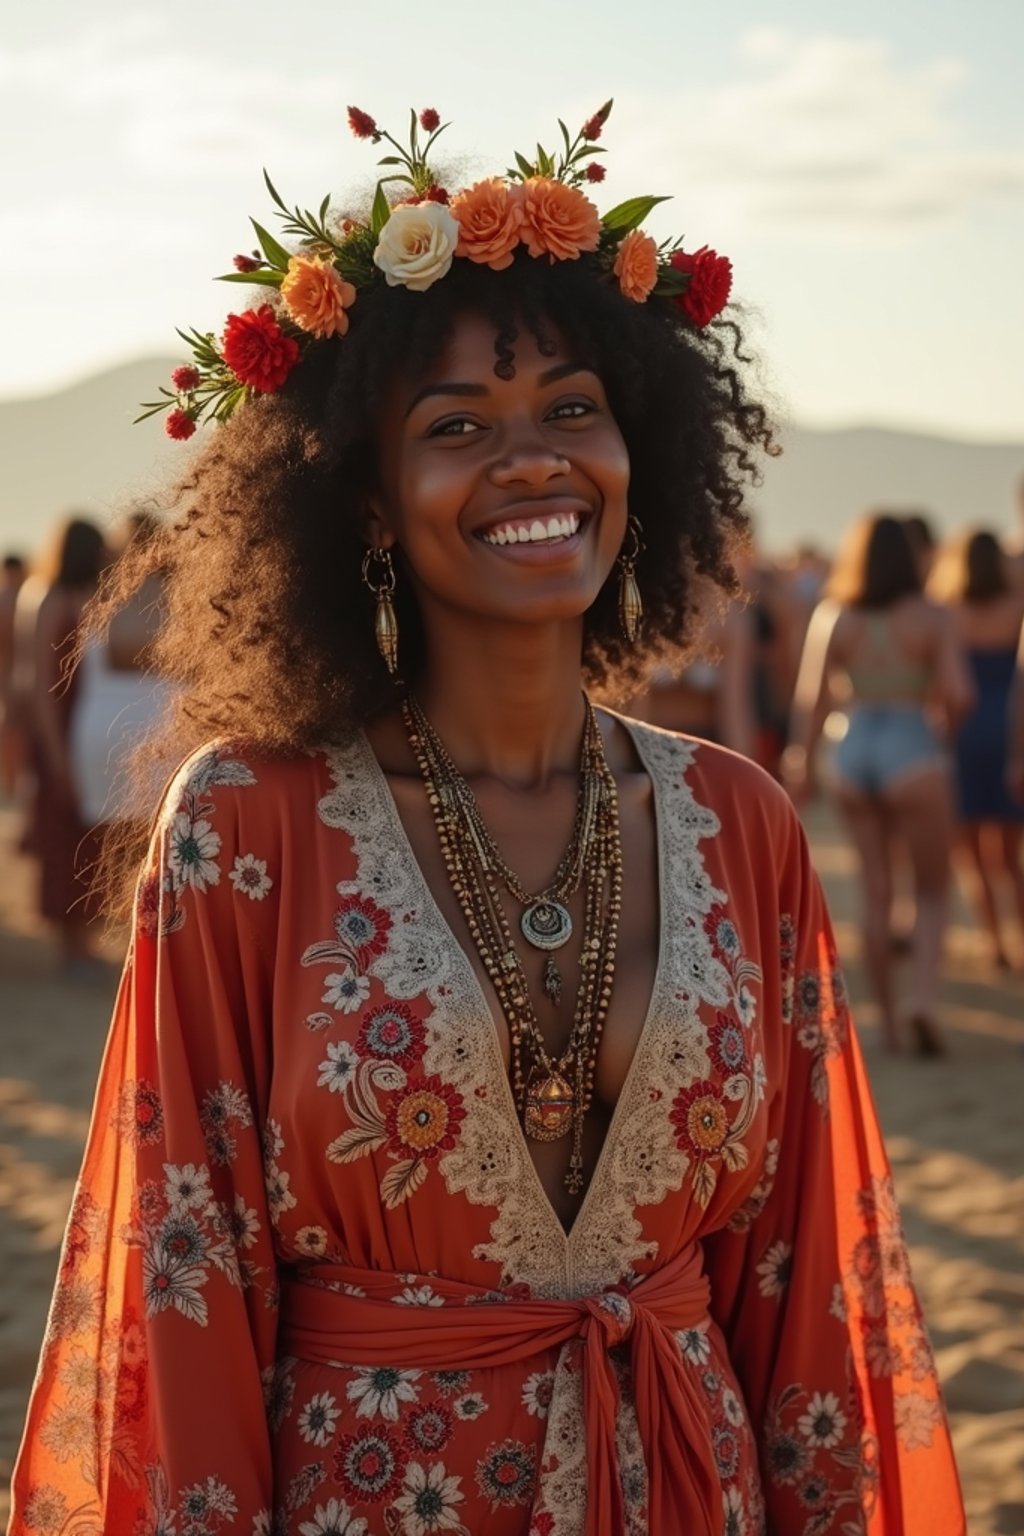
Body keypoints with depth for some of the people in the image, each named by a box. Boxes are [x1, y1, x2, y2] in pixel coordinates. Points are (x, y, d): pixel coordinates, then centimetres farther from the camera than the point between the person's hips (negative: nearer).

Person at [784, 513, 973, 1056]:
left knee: (875, 894, 12)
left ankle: (886, 1019, 15)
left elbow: (811, 697, -3)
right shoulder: (930, 617, -5)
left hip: (852, 753, 3)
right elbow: (958, 695, -11)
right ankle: (923, 996, -13)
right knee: (932, 890, 10)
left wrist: (801, 761, 5)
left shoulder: (832, 617, 1)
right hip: (913, 750, -3)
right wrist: (947, 722, 10)